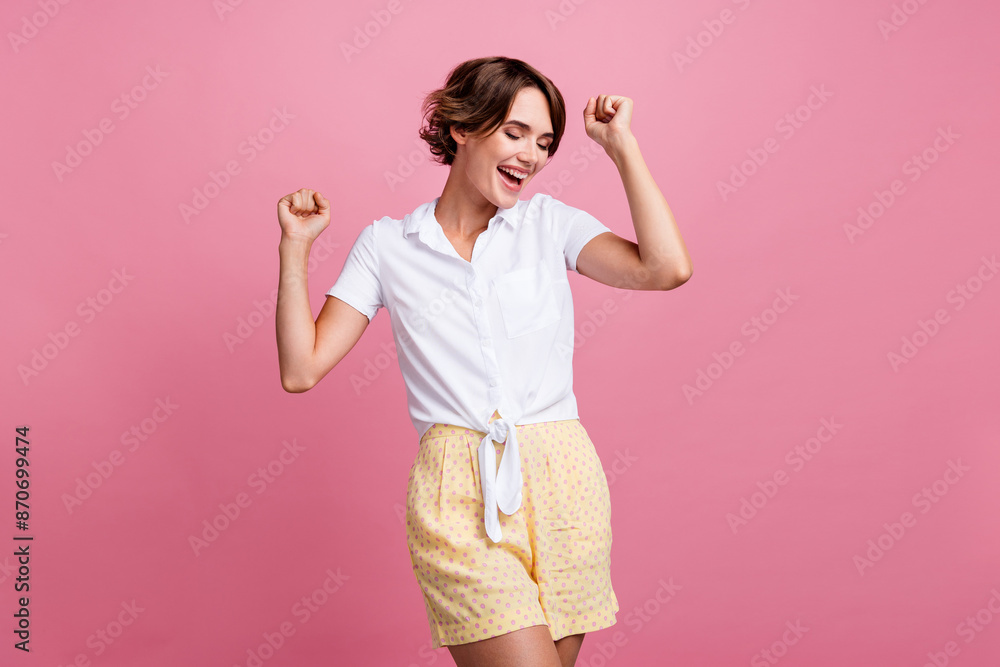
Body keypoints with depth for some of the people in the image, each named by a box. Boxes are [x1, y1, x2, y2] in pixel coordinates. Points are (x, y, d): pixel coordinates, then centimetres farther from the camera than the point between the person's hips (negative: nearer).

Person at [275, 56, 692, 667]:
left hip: (561, 482, 2)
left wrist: (622, 145, -3)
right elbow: (302, 369, 4)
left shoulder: (550, 222, 9)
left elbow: (667, 268, -7)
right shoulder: (387, 244, 8)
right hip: (457, 499, -2)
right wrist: (295, 248, -2)